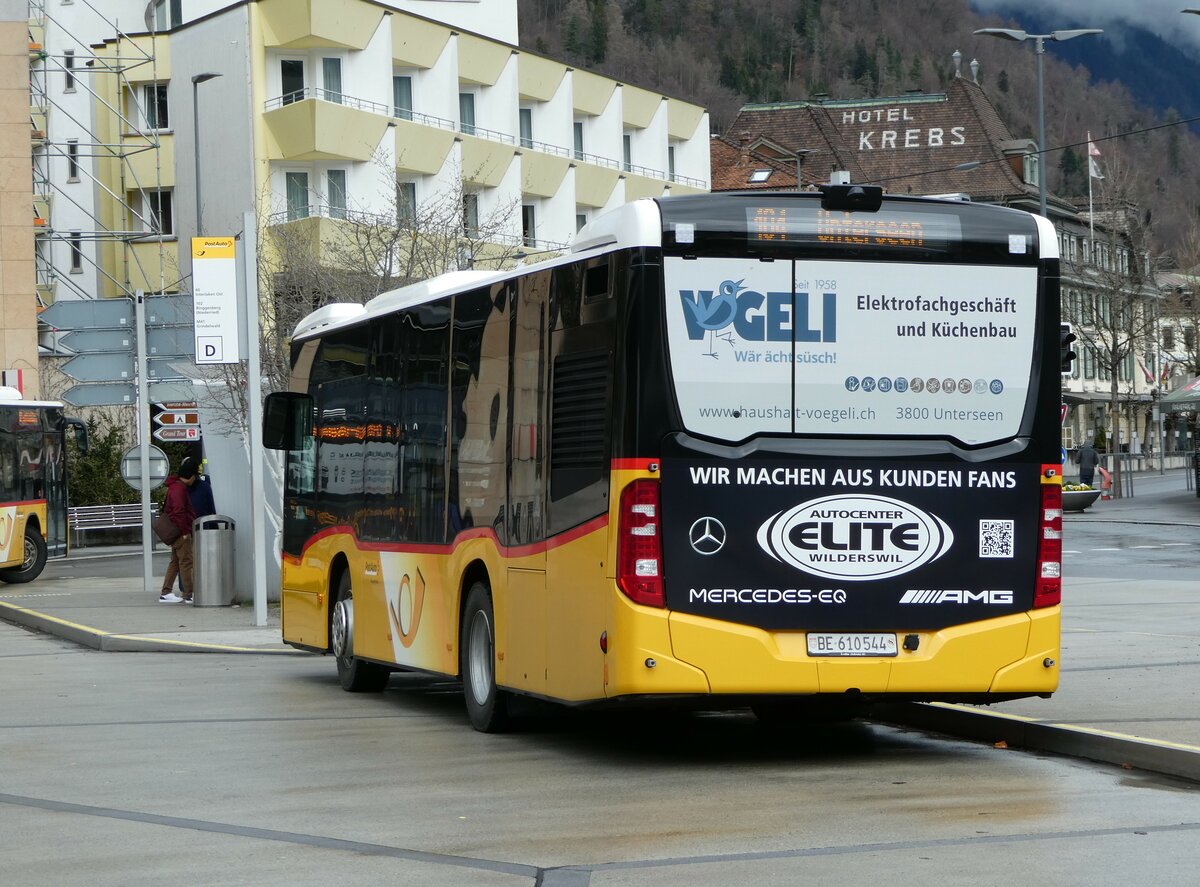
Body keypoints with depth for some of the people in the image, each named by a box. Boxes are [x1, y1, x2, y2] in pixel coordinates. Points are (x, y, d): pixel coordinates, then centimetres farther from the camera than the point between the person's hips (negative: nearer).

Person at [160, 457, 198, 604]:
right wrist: (185, 531, -20)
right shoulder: (179, 488, -16)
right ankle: (188, 595, -9)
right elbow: (179, 511, -24)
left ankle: (165, 593, 16)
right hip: (181, 532, -11)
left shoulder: (175, 486, 18)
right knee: (186, 562, -9)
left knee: (175, 562, 14)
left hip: (178, 531, 11)